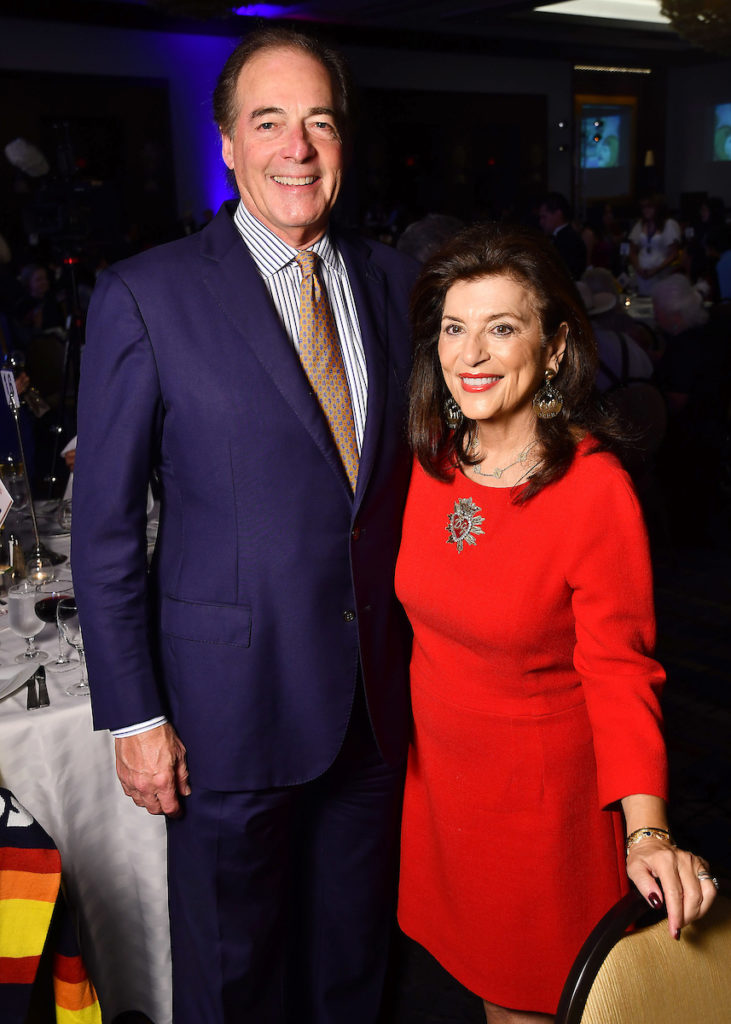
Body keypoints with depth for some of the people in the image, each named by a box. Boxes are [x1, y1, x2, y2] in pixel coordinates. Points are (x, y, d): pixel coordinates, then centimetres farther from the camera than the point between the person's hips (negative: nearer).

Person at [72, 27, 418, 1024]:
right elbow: (104, 528, -8)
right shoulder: (146, 297, -11)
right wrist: (134, 717, -9)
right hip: (232, 702, -3)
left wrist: (428, 650, 5)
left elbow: (410, 469, 9)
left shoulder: (395, 280, 3)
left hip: (380, 694, 4)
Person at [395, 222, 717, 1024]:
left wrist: (645, 829, -28)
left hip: (542, 786, -5)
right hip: (438, 769, 5)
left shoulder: (597, 490, -23)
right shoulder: (432, 459, -6)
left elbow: (618, 671, -17)